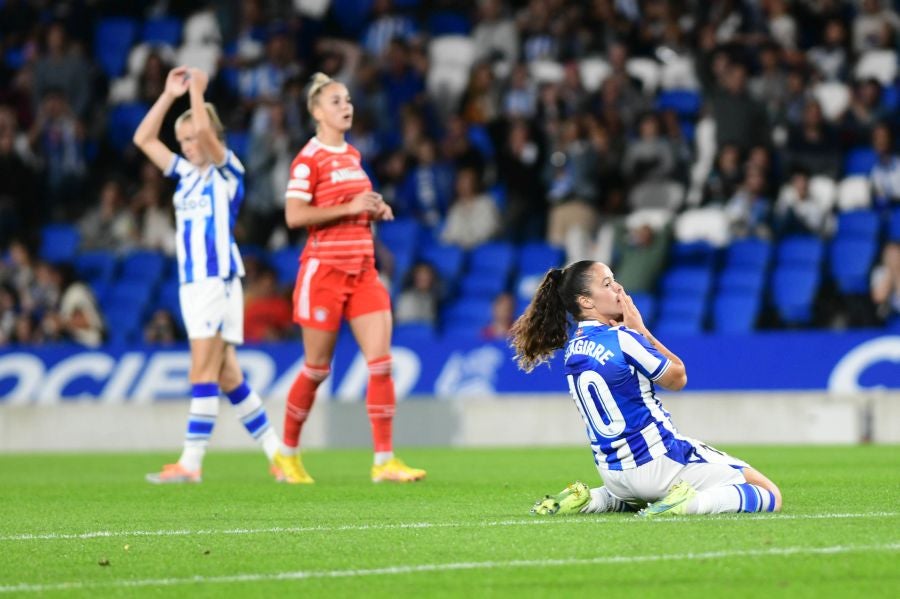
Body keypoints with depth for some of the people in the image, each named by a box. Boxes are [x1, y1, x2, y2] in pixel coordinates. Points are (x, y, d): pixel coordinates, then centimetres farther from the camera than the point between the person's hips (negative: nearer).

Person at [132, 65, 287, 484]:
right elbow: (143, 139, 18)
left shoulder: (227, 171, -2)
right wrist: (169, 94, 12)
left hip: (218, 279, -8)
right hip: (192, 281, 8)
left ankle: (191, 463, -13)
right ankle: (276, 452, 13)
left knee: (204, 371, -11)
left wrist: (196, 92, -6)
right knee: (226, 376, 7)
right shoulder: (185, 174, 17)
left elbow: (205, 129, -18)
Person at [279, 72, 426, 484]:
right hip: (324, 270, -6)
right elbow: (294, 216, -19)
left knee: (381, 362, -6)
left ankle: (384, 461, -5)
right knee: (317, 369, 2)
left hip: (362, 270, 6)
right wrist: (350, 207, -20)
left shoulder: (352, 155, 15)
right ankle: (288, 454, 20)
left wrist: (375, 211, 8)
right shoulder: (309, 159, -9)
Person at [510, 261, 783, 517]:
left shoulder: (573, 348, 6)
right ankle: (690, 503, -25)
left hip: (612, 472, 8)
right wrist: (640, 330, 0)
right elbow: (678, 378, -3)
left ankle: (590, 500, 15)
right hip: (658, 460, -8)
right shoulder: (622, 339, -17)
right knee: (770, 495, -4)